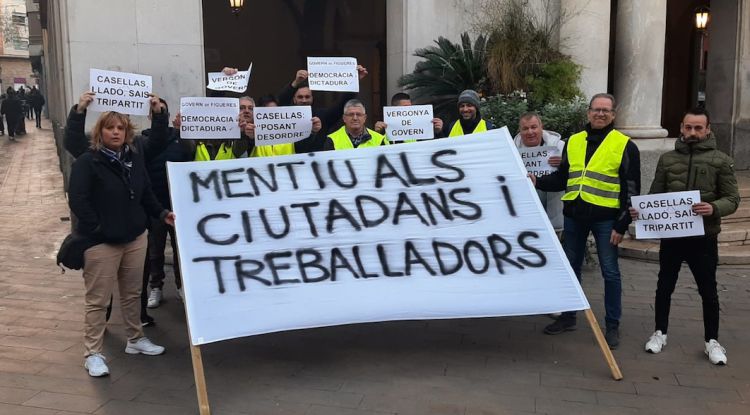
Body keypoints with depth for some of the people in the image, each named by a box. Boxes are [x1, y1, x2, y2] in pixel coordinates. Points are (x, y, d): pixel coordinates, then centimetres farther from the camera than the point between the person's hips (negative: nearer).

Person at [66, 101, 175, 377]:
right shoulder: (87, 162, -10)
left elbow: (145, 193, 15)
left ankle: (135, 339, 31)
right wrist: (96, 228, -18)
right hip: (101, 242, -6)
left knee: (132, 293, 16)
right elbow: (77, 200, -16)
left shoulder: (135, 158, 8)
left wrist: (161, 213, 2)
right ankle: (93, 354, 11)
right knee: (97, 299, 1)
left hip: (135, 237, 6)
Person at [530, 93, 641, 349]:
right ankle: (568, 317, 28)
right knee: (570, 267, 13)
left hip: (605, 217, -4)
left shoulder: (624, 145, -3)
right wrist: (538, 182, -3)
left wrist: (622, 224, -10)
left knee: (610, 272, 4)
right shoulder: (573, 141, 9)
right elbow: (561, 178, 16)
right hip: (574, 215, 4)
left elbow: (631, 189, -5)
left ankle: (612, 326, 16)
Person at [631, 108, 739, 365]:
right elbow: (655, 195, 7)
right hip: (671, 235, 2)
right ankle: (659, 333, 28)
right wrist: (639, 209, -12)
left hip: (704, 237, -2)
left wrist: (714, 208, -24)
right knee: (664, 286, 12)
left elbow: (732, 199, -4)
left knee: (708, 290, 8)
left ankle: (712, 341, 24)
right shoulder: (667, 159, 4)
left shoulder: (721, 161, -2)